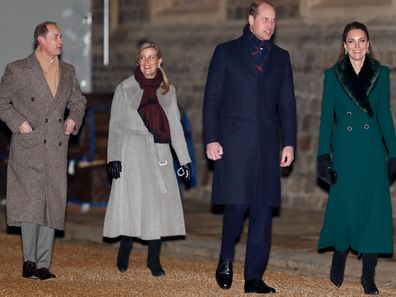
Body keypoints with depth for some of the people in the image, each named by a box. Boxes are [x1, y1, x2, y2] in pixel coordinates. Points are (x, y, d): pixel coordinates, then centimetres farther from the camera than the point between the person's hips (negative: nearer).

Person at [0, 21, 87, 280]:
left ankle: (43, 264, 6)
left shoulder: (68, 72, 14)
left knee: (53, 205, 2)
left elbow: (78, 101, 27)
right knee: (30, 202, -10)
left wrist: (74, 119, 9)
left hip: (57, 148, 5)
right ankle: (29, 261, -2)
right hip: (29, 147, -5)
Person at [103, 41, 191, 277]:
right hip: (133, 152, -3)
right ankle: (124, 253, 11)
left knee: (159, 204, -1)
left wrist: (184, 159, 7)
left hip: (159, 153, 3)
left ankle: (154, 259, 5)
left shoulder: (168, 90, 12)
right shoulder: (125, 88, 4)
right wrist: (114, 158, -7)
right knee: (133, 202, -7)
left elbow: (175, 126, 13)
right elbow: (116, 125, 2)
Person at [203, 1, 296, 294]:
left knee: (263, 209, -1)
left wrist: (289, 143, 5)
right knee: (237, 204, -10)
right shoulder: (226, 52, 6)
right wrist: (211, 139, -6)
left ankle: (254, 277, 2)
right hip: (233, 143, -3)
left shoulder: (281, 57, 15)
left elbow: (287, 103, 14)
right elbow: (212, 98, 3)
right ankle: (226, 261, 14)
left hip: (267, 145, 3)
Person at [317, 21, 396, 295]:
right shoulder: (333, 75, 3)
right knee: (345, 206, -2)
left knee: (374, 208, -3)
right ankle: (339, 258, 24)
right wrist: (324, 153, -4)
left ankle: (368, 275, 3)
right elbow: (327, 116, 3)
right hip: (345, 149, -1)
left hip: (373, 149, 1)